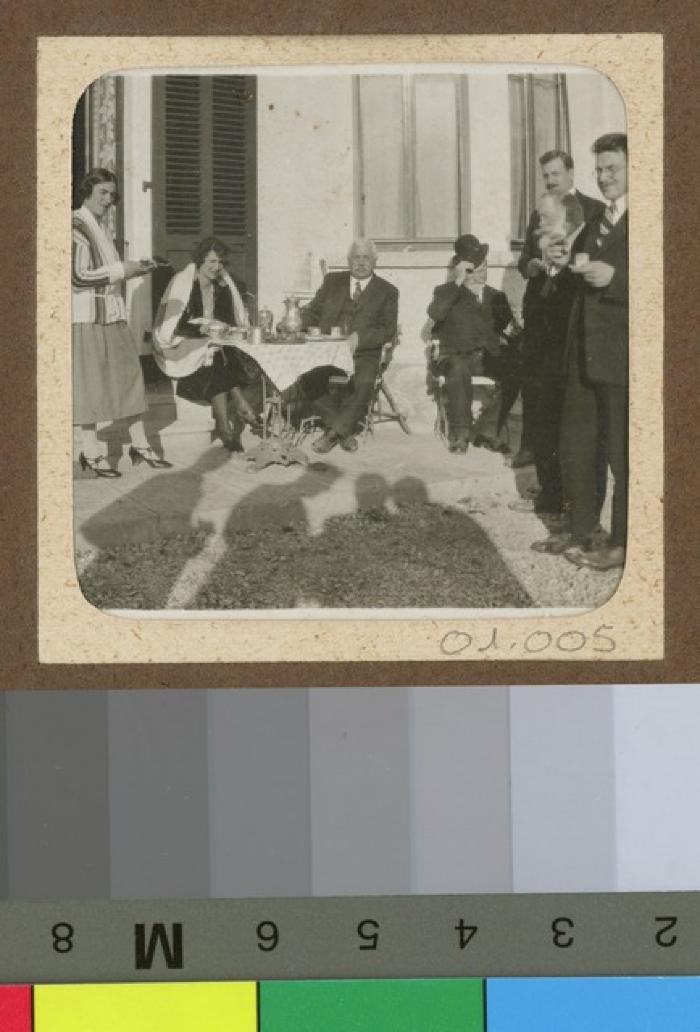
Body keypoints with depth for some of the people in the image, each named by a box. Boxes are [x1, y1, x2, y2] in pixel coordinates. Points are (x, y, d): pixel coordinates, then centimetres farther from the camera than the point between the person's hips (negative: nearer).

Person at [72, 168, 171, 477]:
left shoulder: (101, 225, 16)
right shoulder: (77, 227, -12)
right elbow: (77, 276, -19)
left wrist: (135, 268, 8)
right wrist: (121, 270, -16)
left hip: (111, 312, 9)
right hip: (87, 315, -9)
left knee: (128, 373, 8)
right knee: (89, 380, -3)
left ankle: (140, 444, 15)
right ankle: (91, 453, 4)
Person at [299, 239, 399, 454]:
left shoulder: (387, 291, 10)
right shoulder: (332, 281, 19)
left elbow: (388, 330, 1)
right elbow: (313, 312, 17)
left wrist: (360, 338, -16)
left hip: (363, 354, -2)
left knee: (364, 381, -36)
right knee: (308, 376, -29)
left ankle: (335, 431, -20)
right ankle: (343, 430, -19)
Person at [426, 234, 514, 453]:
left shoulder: (496, 296, 25)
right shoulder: (445, 292, 13)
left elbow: (508, 326, 18)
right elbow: (435, 314, -9)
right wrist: (457, 283, -10)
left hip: (488, 357, 3)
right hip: (456, 356, -3)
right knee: (458, 369, -39)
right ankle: (459, 432, -41)